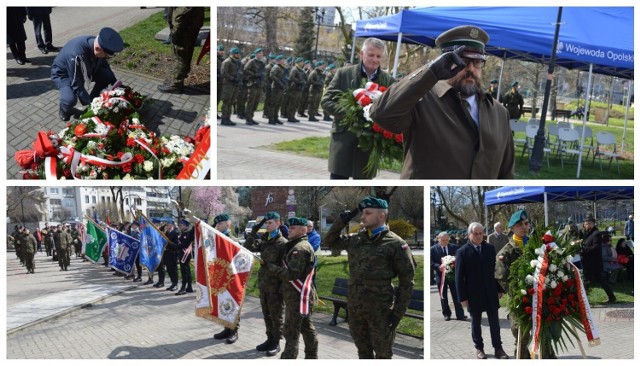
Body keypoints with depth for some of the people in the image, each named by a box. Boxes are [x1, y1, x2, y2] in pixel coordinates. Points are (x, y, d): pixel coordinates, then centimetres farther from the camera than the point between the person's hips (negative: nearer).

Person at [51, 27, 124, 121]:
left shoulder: (98, 45, -22)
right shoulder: (76, 55, -43)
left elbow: (104, 64, 1)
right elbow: (77, 86, -34)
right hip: (62, 74, -6)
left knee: (108, 75, -16)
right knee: (70, 99, -34)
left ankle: (92, 99, 8)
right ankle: (64, 110, 2)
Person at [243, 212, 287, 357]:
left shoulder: (283, 243, -12)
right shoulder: (264, 241, 10)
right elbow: (248, 247, 6)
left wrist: (283, 287, -17)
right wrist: (254, 231, -5)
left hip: (276, 285, -7)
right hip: (263, 284, 7)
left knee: (276, 316, 3)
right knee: (266, 314, 15)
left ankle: (276, 343, 12)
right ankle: (270, 339, 27)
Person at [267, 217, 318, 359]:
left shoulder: (300, 248, -18)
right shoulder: (298, 246, 17)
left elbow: (291, 274, -24)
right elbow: (290, 268, 21)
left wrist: (270, 267, -18)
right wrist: (273, 266, 7)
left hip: (297, 296, -11)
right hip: (300, 295, 11)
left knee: (291, 331, -7)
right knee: (307, 327, 16)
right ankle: (311, 356, 24)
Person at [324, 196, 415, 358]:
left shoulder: (395, 244, -9)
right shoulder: (355, 240, 8)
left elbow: (406, 281, -8)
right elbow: (330, 241, 22)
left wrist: (397, 313, -12)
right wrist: (342, 221, 5)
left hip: (380, 310, -6)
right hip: (354, 308, 6)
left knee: (382, 355, 6)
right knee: (363, 351, 17)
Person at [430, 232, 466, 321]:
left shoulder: (454, 247, 4)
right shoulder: (433, 249, 0)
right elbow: (431, 263, -4)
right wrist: (439, 267, -21)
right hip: (441, 275, 0)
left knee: (456, 295, -1)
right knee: (443, 297, 8)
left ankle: (460, 314, 1)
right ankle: (446, 314, 20)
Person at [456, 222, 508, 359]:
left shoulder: (490, 248, 3)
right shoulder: (462, 252, -7)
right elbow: (459, 277, -6)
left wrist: (500, 289, 6)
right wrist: (462, 297, -9)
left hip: (490, 292, 2)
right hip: (473, 294, -2)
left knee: (494, 321, 6)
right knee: (476, 322, 10)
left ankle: (498, 348, 13)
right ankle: (479, 348, 21)